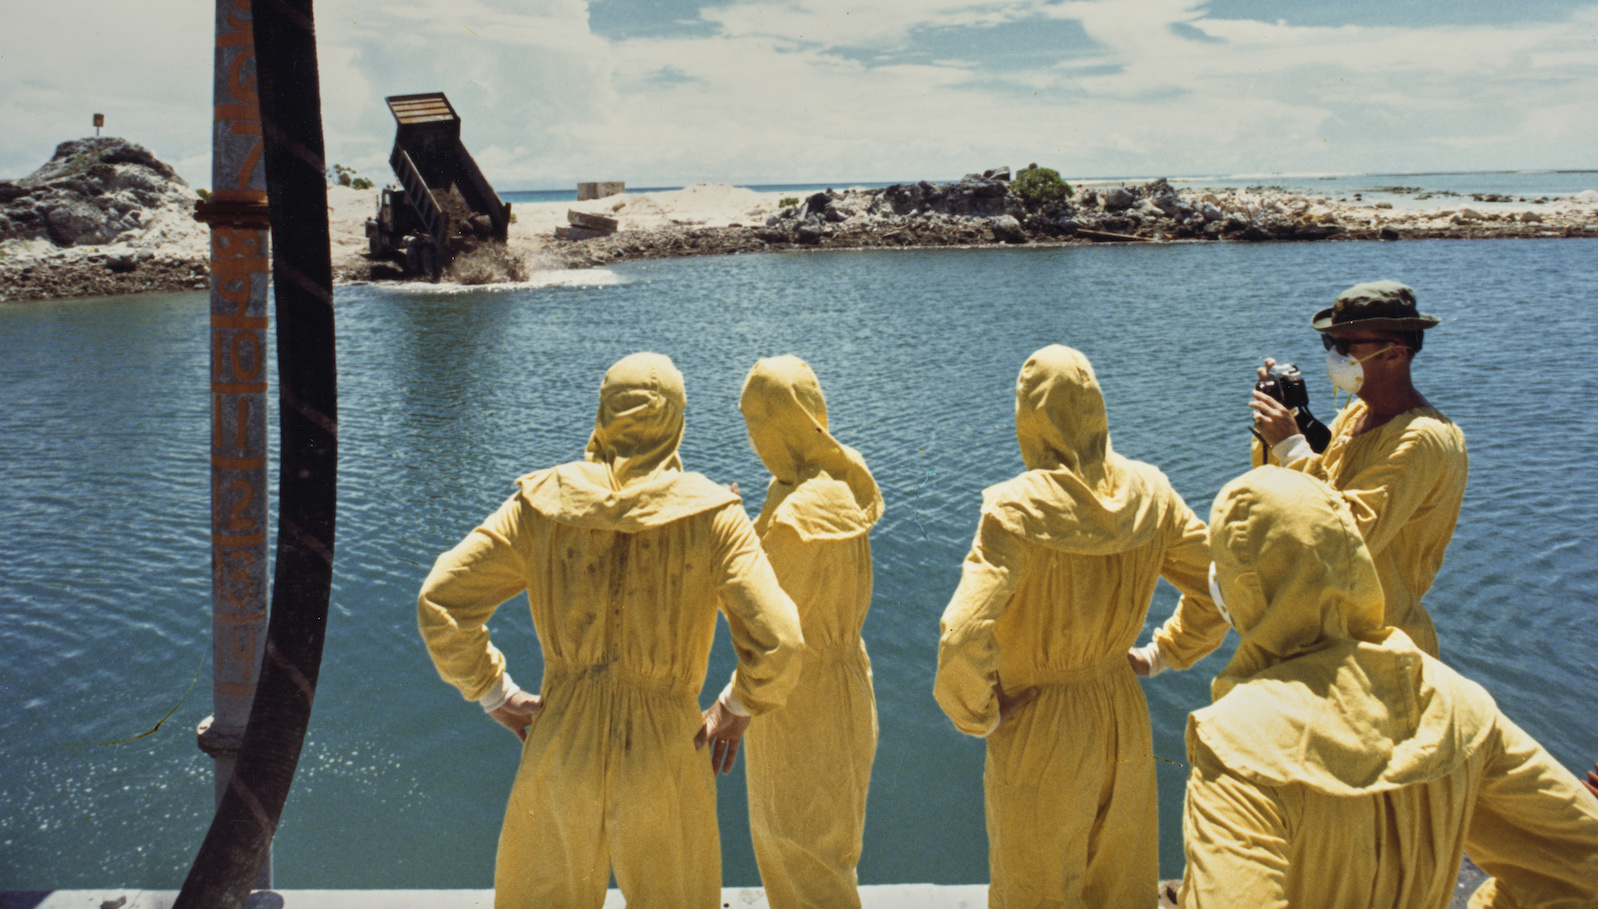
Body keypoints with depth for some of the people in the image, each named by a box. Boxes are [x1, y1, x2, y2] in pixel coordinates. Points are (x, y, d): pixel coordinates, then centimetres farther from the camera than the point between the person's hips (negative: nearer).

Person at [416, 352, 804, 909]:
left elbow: (440, 603, -8)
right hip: (663, 759, -1)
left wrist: (496, 696, 4)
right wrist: (738, 709, 1)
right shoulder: (713, 517, -12)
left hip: (561, 749, 2)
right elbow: (776, 644, -18)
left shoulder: (542, 504, -6)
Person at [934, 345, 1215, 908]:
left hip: (1039, 737, -5)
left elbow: (963, 641, -33)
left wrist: (979, 715, -15)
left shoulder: (1016, 512, -26)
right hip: (1125, 726, 5)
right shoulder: (1149, 494, -9)